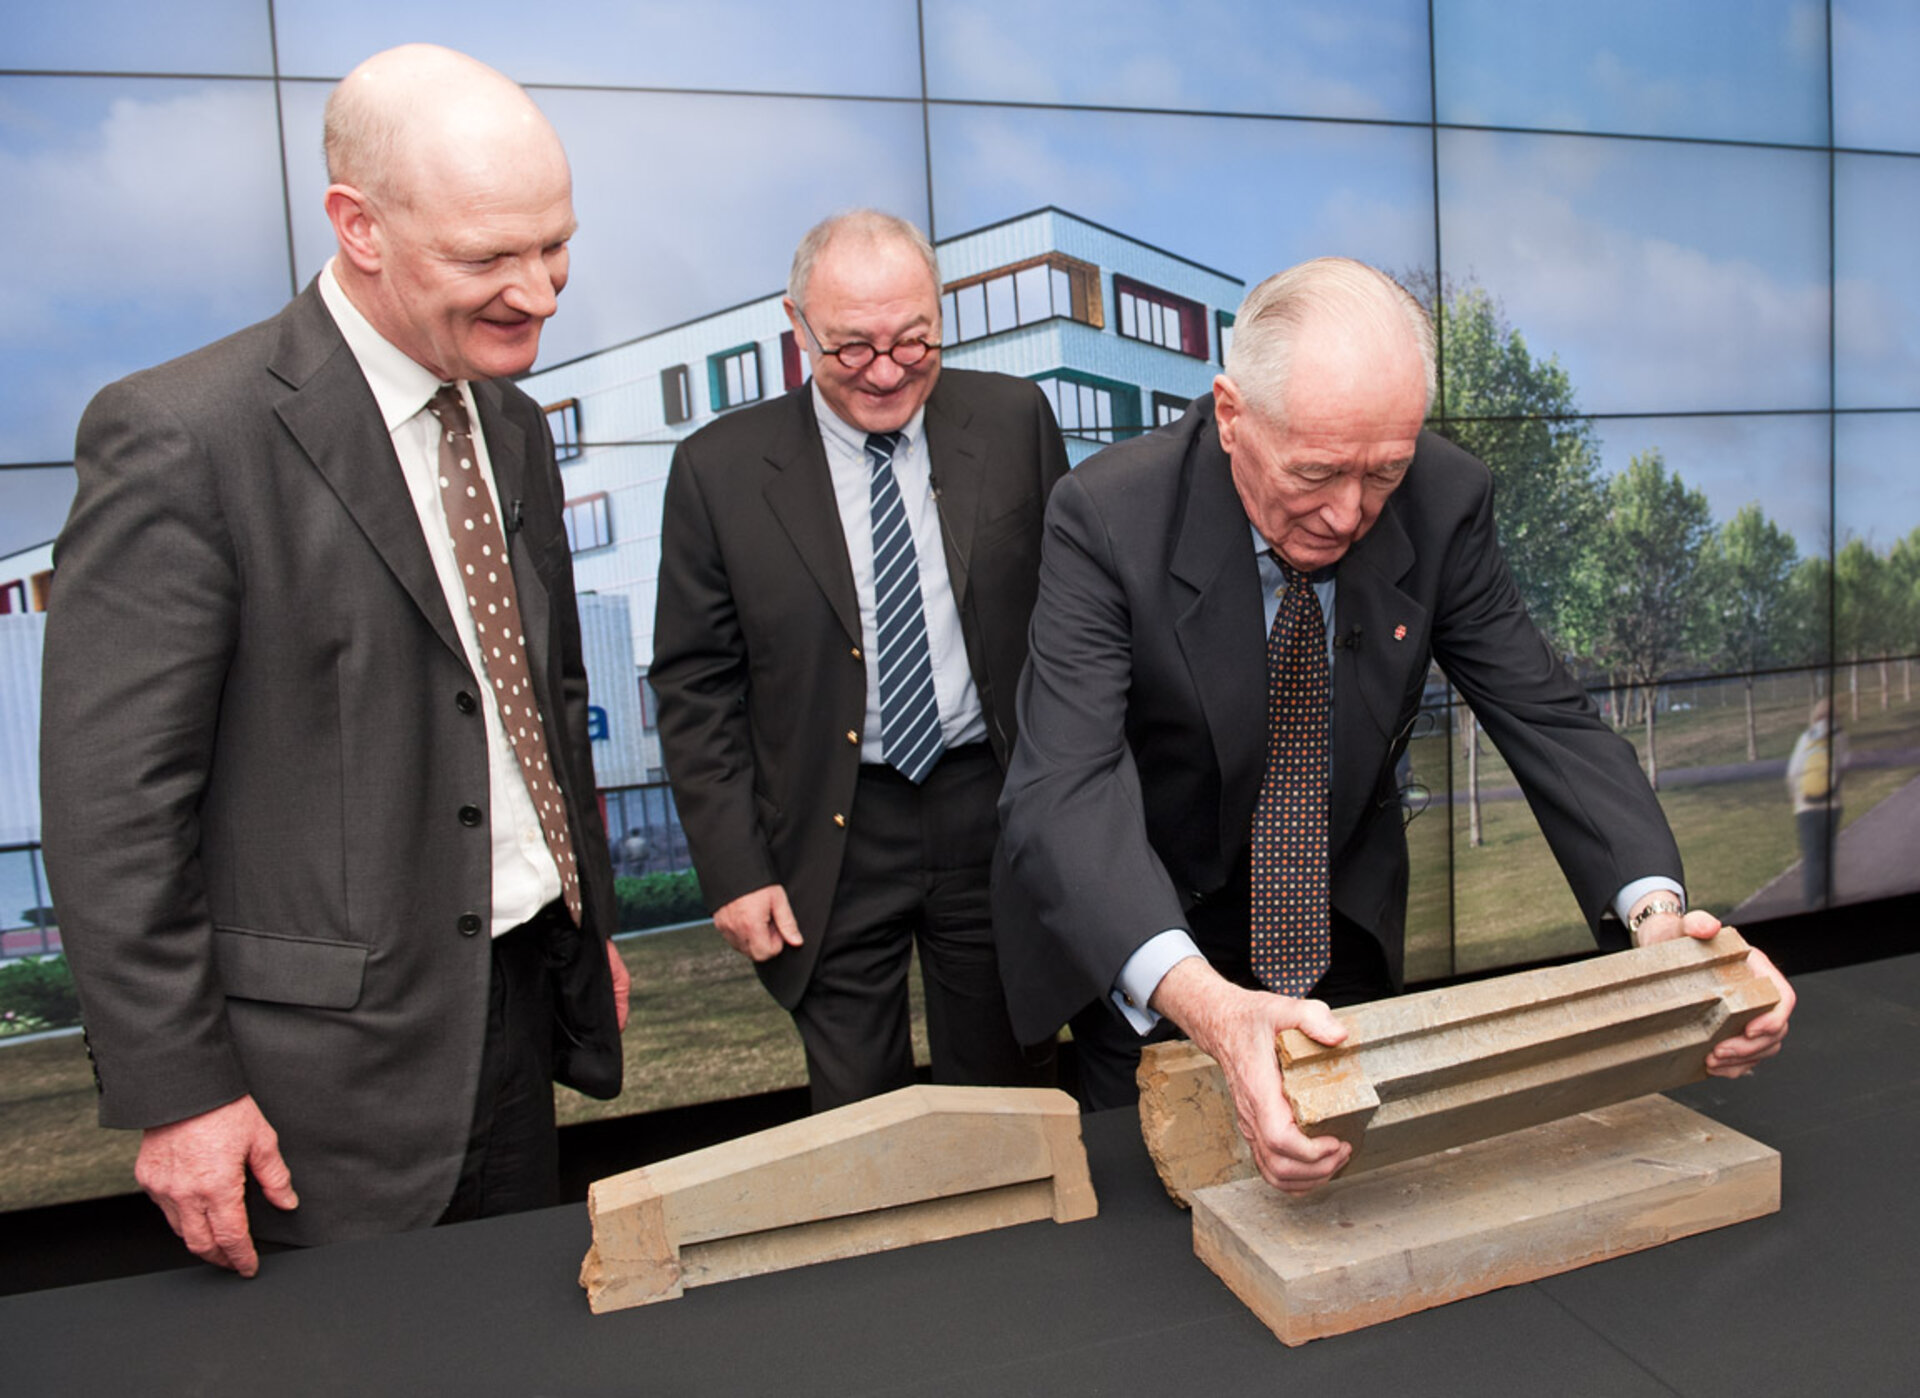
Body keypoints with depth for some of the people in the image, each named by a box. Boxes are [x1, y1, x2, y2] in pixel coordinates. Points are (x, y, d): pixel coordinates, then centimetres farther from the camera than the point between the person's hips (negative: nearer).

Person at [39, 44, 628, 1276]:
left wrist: (593, 926, 17)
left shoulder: (514, 427, 7)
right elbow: (112, 803, -15)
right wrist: (175, 1090, -13)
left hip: (521, 993, 7)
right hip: (332, 1053, -6)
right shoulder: (181, 439, -17)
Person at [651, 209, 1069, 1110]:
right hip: (832, 838, -1)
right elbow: (694, 688, -2)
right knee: (858, 1117, 12)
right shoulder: (720, 469, -5)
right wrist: (735, 869, -5)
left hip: (996, 810, 1)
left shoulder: (1014, 421, -1)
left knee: (1005, 1096, 16)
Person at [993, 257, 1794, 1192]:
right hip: (1141, 947, -3)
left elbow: (1542, 715, -12)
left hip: (1343, 934, 4)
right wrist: (1206, 1003, -54)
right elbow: (1064, 789, -38)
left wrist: (1654, 911, -30)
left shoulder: (1444, 502, -16)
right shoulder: (1109, 519, -28)